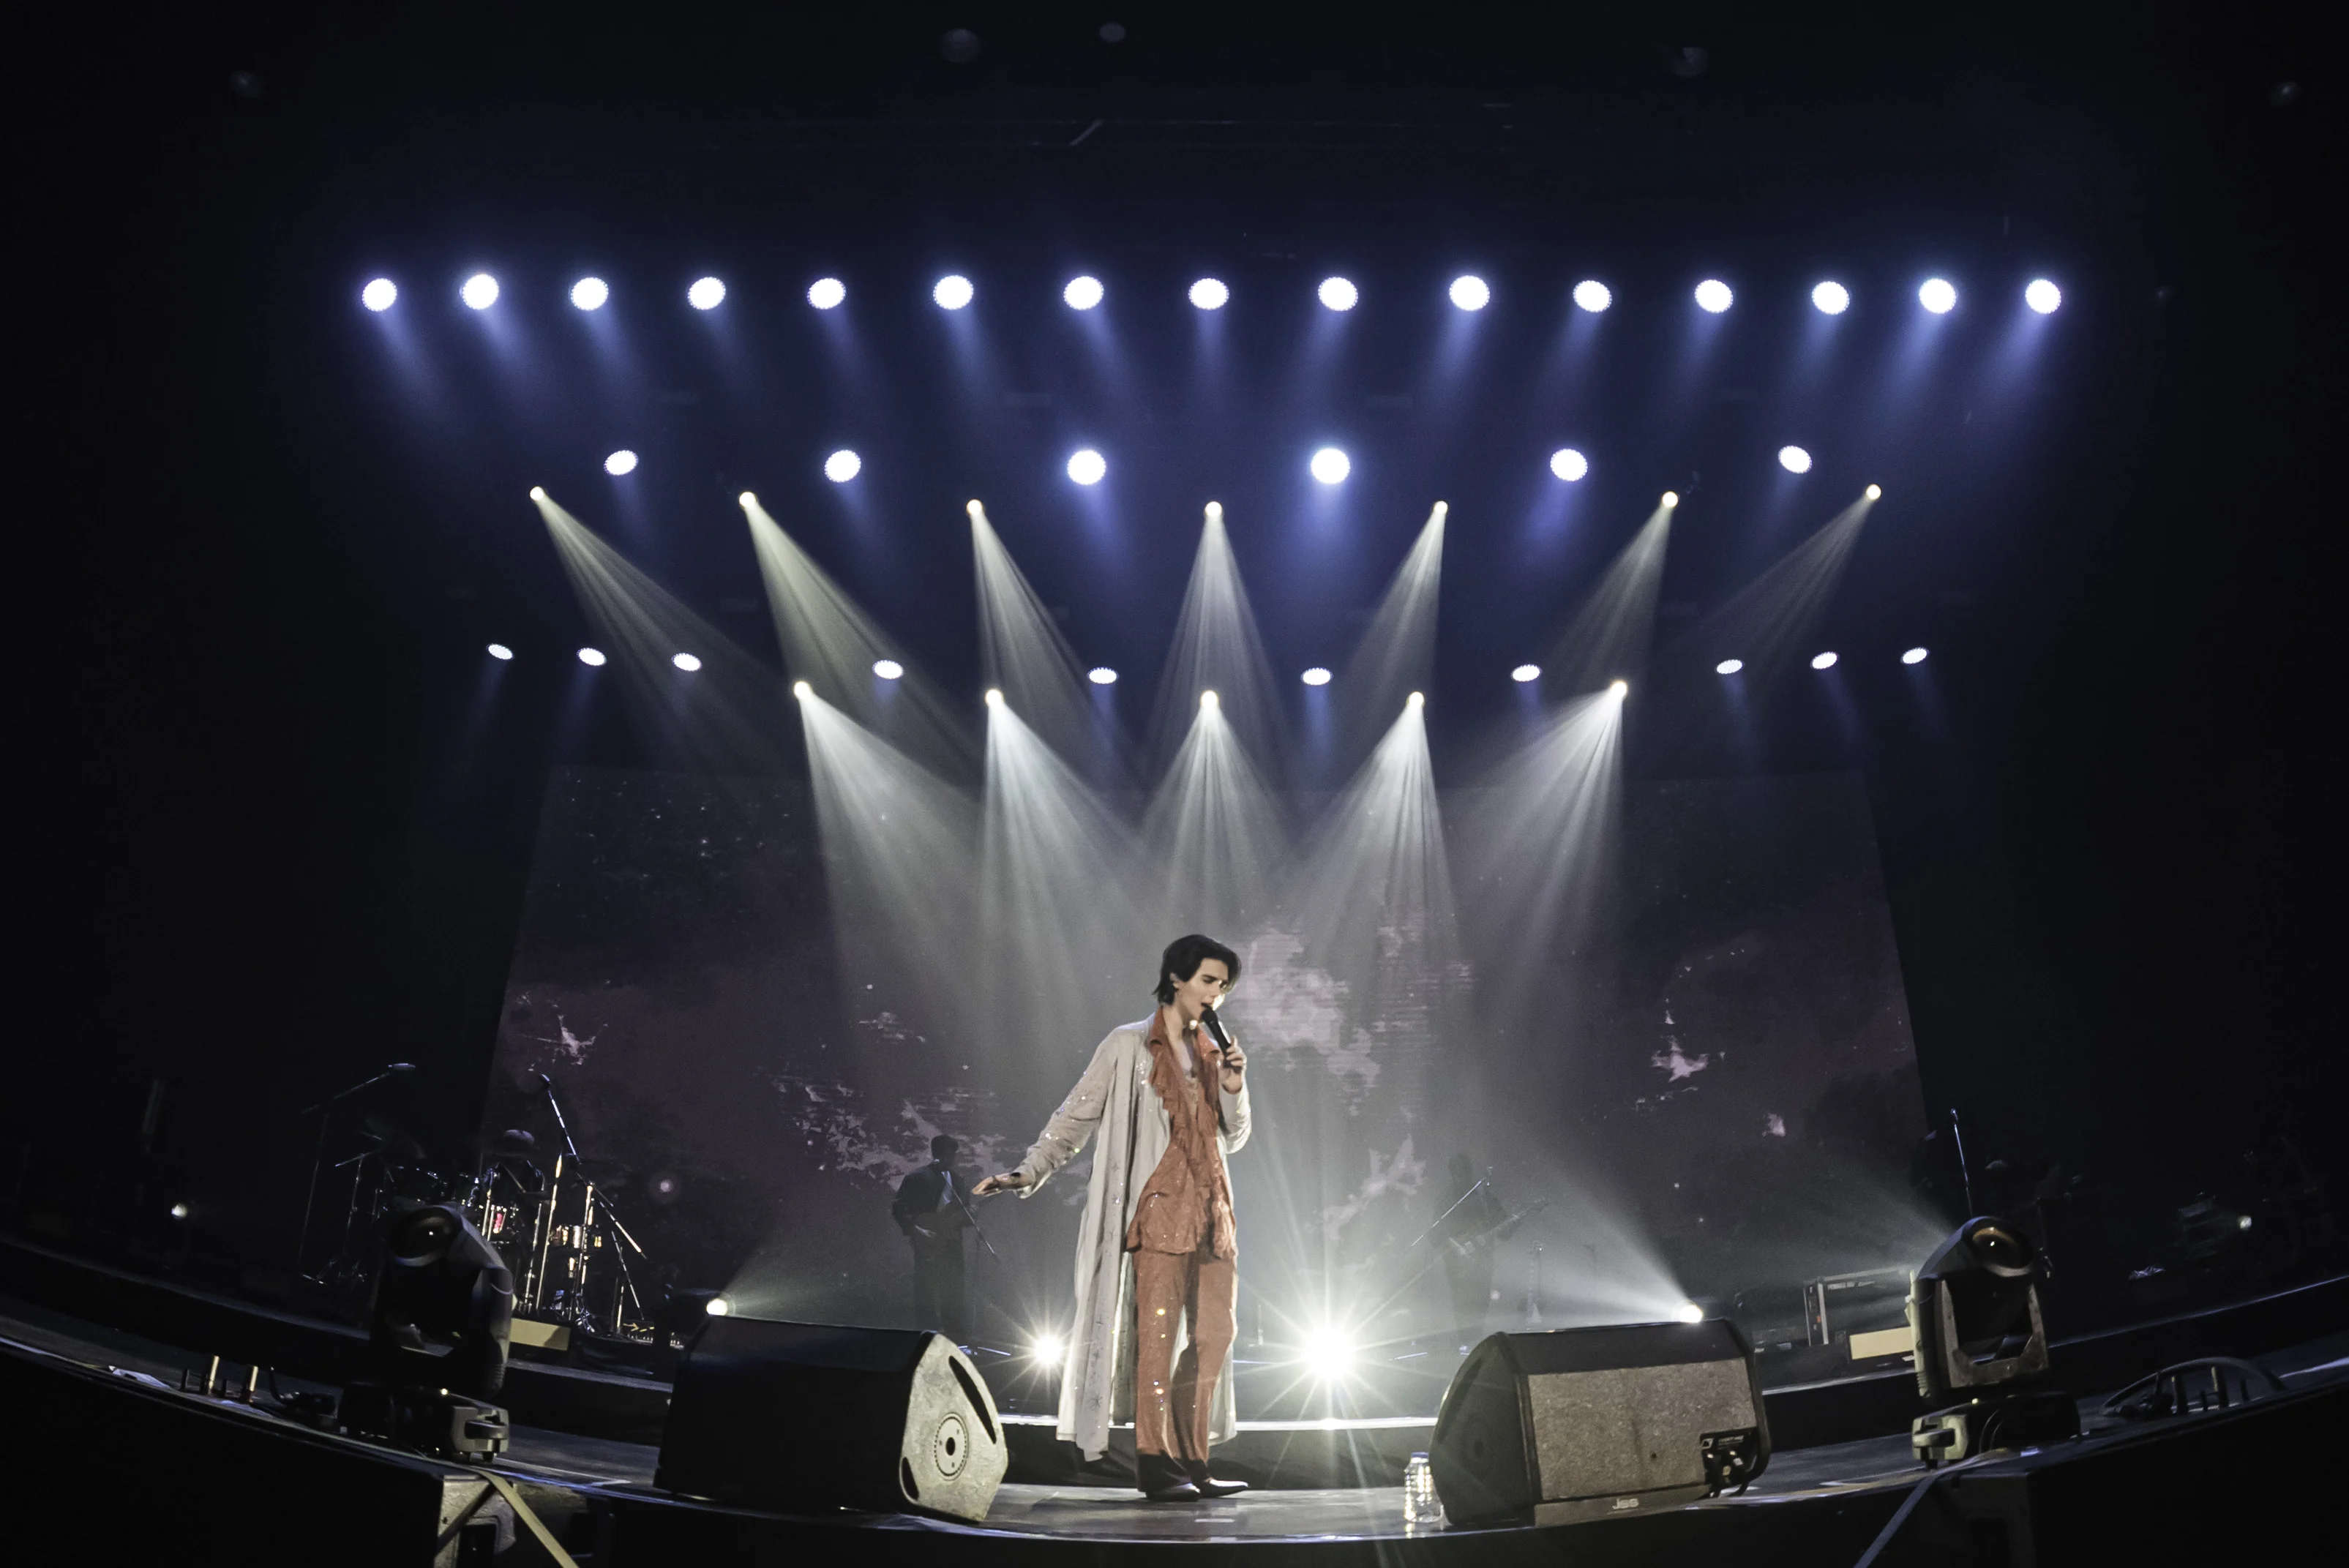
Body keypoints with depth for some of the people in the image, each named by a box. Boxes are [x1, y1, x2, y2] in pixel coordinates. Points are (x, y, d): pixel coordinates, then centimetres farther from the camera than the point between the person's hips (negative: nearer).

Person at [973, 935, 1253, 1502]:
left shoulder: (1215, 1053, 17)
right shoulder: (1128, 1047, 1)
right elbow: (1076, 1116, 0)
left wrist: (1234, 1089, 1)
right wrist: (1028, 1172, -9)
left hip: (1211, 1212, 6)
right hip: (1161, 1208, -6)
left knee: (1214, 1333, 4)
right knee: (1157, 1331, -10)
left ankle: (1191, 1462, 10)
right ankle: (1152, 1461, -5)